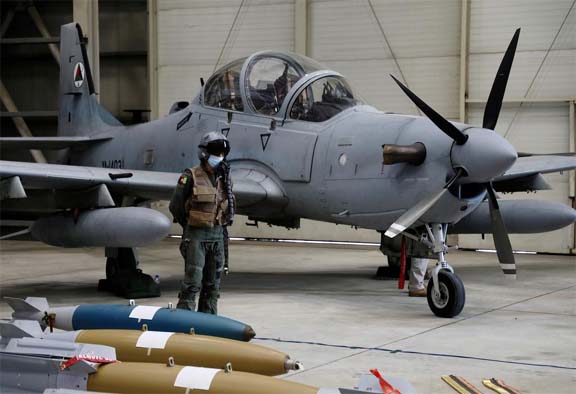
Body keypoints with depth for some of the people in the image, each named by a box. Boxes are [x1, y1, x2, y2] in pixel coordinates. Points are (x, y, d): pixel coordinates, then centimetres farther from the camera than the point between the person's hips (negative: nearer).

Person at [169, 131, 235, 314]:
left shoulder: (224, 178, 9)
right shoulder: (191, 177, -9)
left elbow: (229, 205, 20)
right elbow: (175, 206, -7)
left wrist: (219, 227, 10)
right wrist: (190, 227, 0)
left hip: (217, 235, 6)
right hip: (196, 236, -6)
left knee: (213, 283, 9)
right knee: (193, 282, -9)